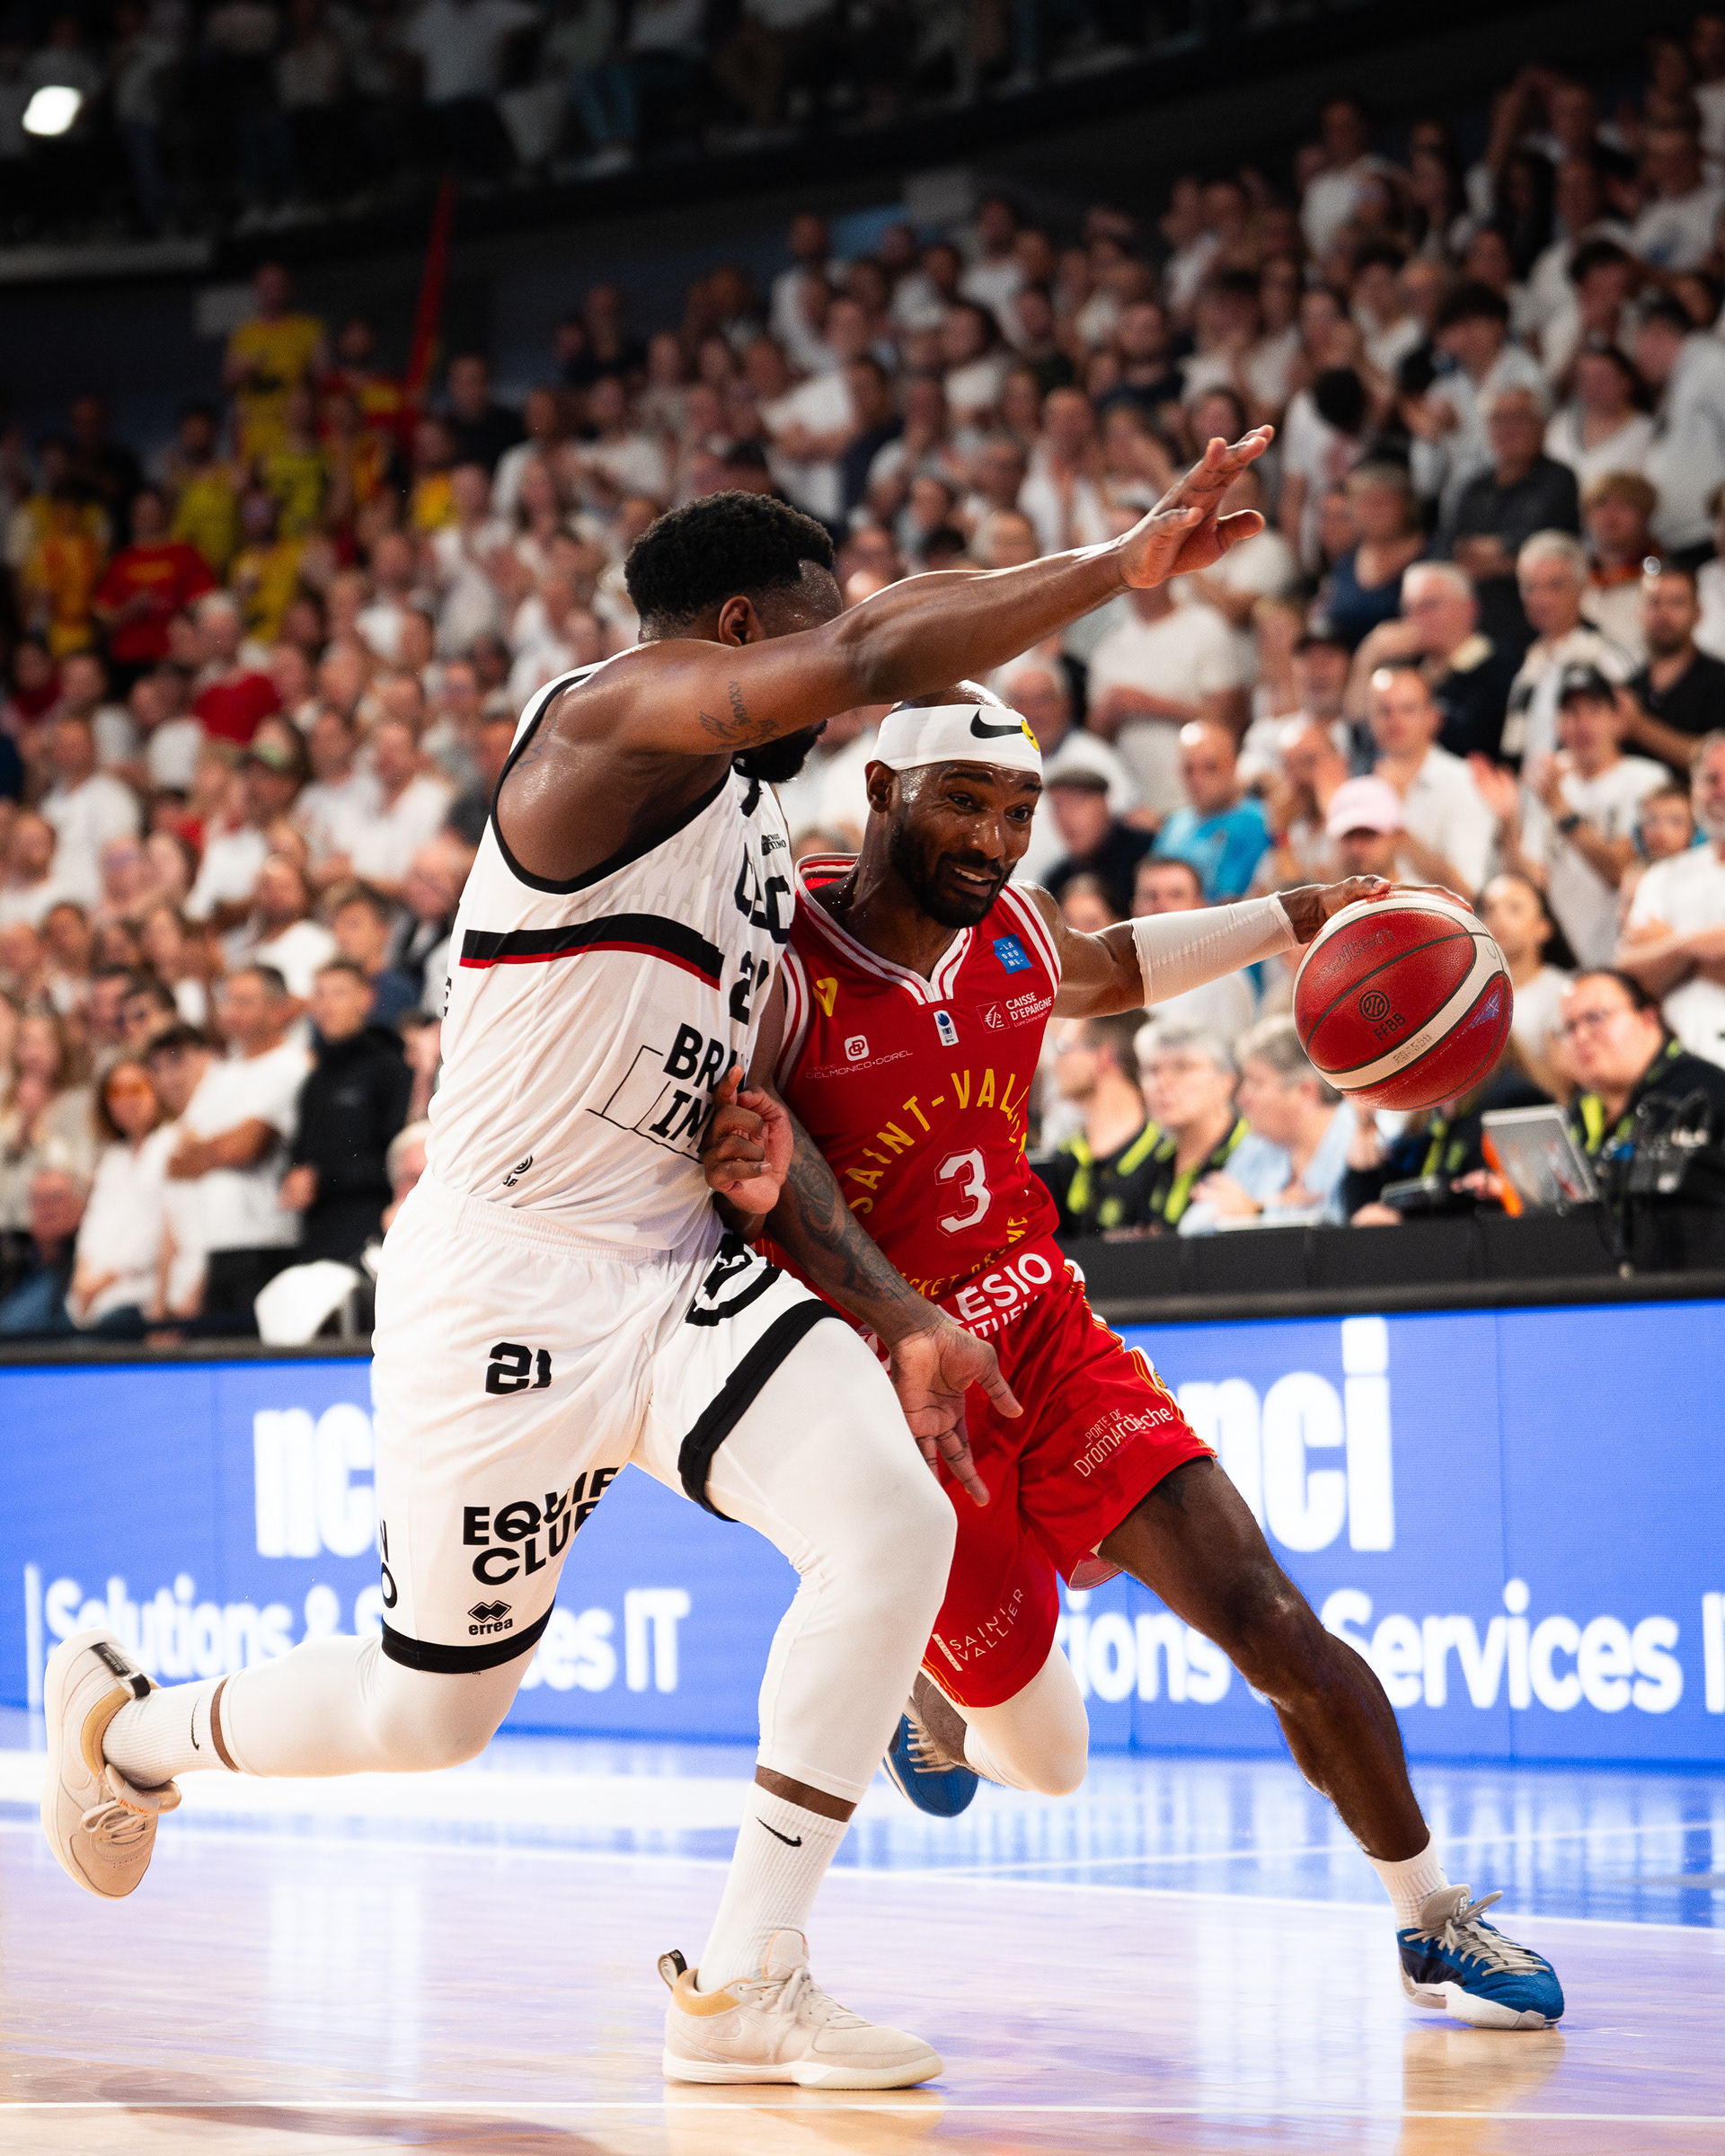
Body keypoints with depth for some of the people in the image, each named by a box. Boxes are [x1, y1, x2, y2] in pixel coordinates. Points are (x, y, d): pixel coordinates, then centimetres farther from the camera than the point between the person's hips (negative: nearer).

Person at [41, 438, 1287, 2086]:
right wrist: (1118, 570, -26)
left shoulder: (755, 838, 15)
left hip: (672, 1271, 8)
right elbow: (870, 657, -31)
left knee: (897, 1520, -18)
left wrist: (898, 1319, 3)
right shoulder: (616, 714, -13)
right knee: (435, 1711, 6)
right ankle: (124, 1729, 38)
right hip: (503, 1286, -8)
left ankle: (743, 1982, -11)